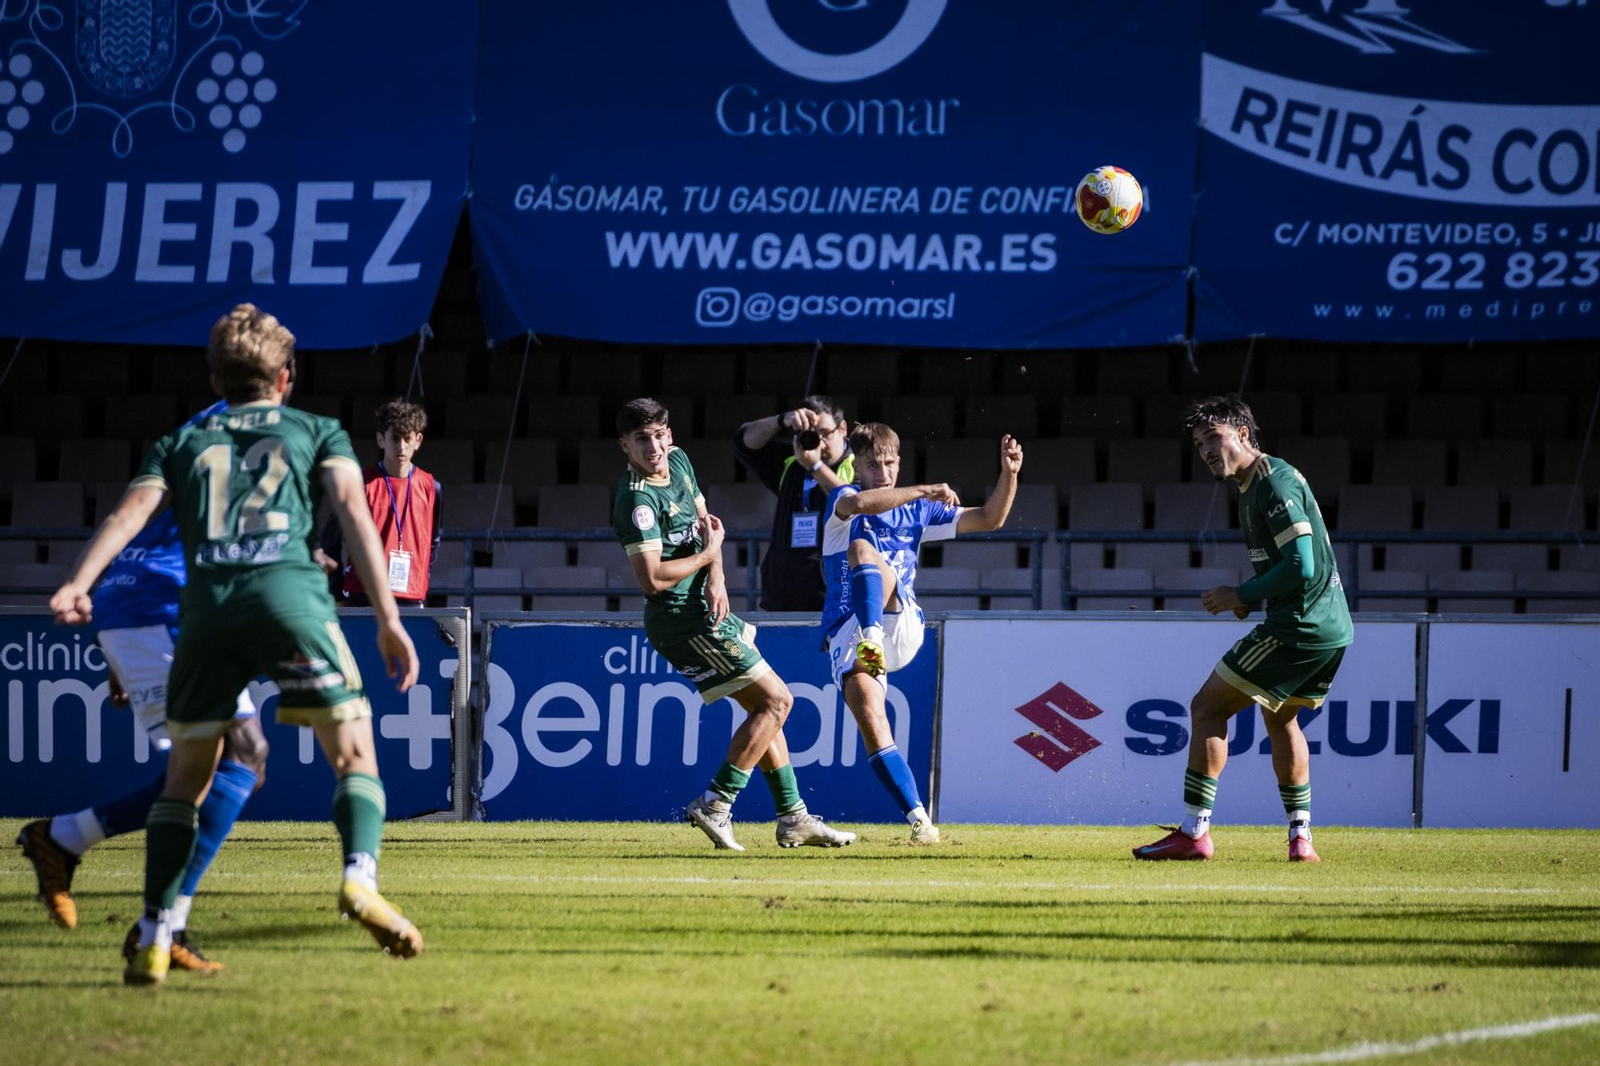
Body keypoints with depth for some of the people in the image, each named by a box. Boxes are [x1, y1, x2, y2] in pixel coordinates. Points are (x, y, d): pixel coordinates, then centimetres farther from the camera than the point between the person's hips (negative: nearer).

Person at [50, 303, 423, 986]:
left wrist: (79, 583, -6)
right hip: (289, 596, -2)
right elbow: (353, 507, 7)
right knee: (356, 757, 2)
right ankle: (360, 877, -27)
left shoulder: (182, 443, 27)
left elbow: (132, 510, 9)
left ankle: (154, 937, 5)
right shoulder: (317, 431, 24)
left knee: (184, 777, 15)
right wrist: (387, 617, 1)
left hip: (208, 606, 2)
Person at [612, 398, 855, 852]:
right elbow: (652, 579, -29)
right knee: (776, 699, -8)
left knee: (764, 705, 15)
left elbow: (705, 521, 17)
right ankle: (715, 806, -9)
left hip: (706, 608, 10)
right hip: (683, 620, -10)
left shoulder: (678, 461, 6)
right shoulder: (637, 499, -22)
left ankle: (793, 818, 21)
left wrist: (716, 578, -3)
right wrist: (707, 554, -14)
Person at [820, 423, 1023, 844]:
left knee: (863, 548, -24)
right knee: (869, 715, -22)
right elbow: (860, 503, -21)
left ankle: (873, 641, -46)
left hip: (902, 626, 1)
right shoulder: (842, 499, 6)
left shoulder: (917, 511, 17)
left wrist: (1009, 475, -1)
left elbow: (989, 519, 16)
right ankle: (918, 819, -20)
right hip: (846, 631, -1)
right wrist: (923, 491, -26)